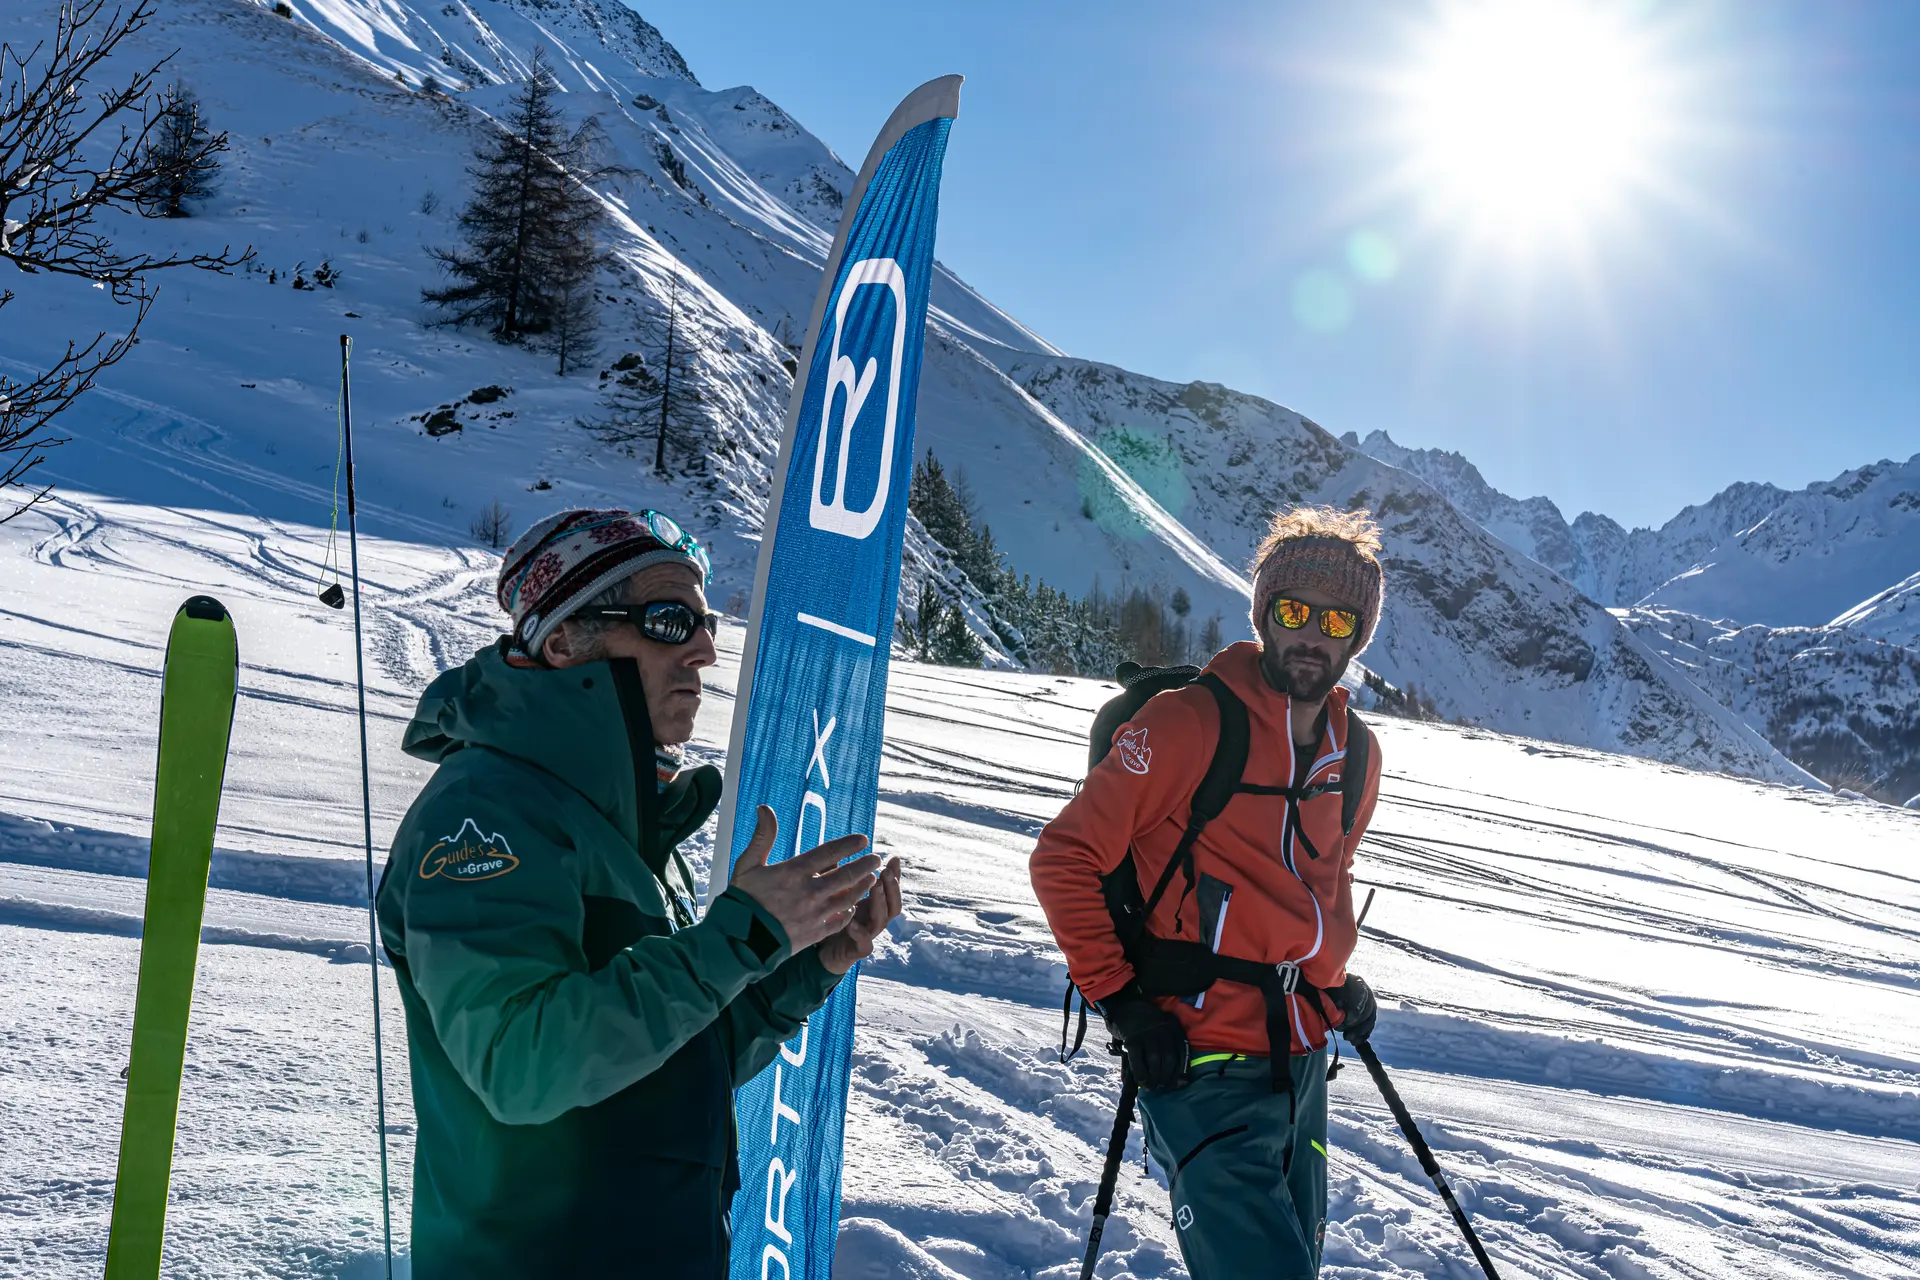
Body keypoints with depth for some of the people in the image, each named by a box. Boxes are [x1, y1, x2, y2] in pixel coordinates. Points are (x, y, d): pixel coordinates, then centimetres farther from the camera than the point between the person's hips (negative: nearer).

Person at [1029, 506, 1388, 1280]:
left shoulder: (1355, 755, 7)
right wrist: (1118, 998, -15)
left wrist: (1335, 982, 14)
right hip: (1205, 1072, -7)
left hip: (1301, 1064, 8)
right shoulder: (1189, 724, -15)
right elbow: (1065, 858, -12)